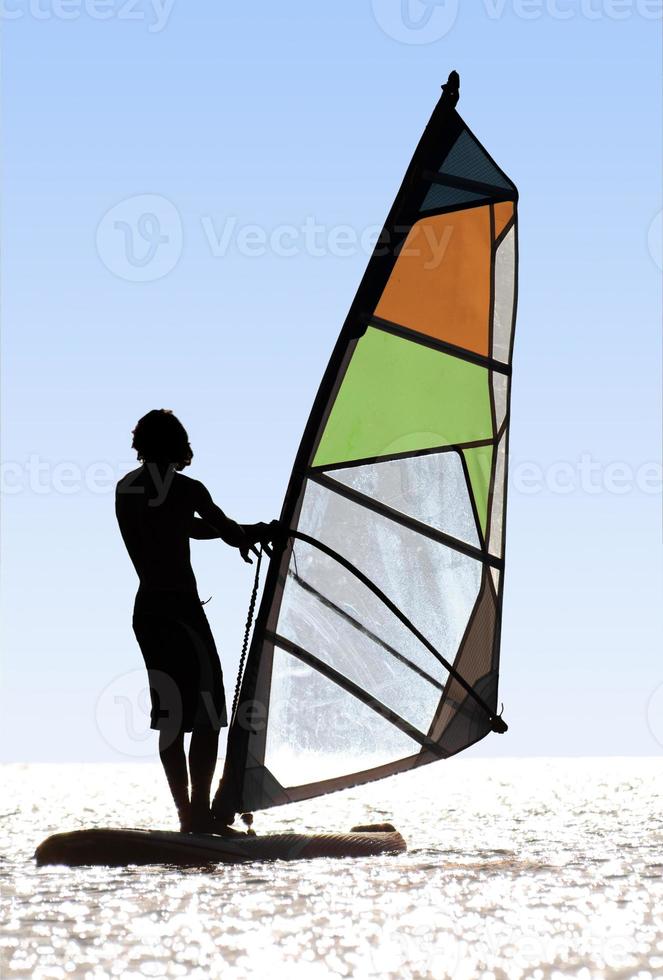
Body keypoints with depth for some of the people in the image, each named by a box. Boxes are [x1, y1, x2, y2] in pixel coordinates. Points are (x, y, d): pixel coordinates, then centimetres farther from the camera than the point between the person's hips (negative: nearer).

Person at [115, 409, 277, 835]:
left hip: (146, 608, 7)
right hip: (180, 608, -7)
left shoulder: (127, 488, 12)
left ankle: (187, 815, 10)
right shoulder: (185, 489, -10)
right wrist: (255, 535, 27)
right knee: (207, 715, -3)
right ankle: (201, 815, -9)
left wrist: (249, 532, 23)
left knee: (170, 716, 9)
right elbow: (228, 531, 4)